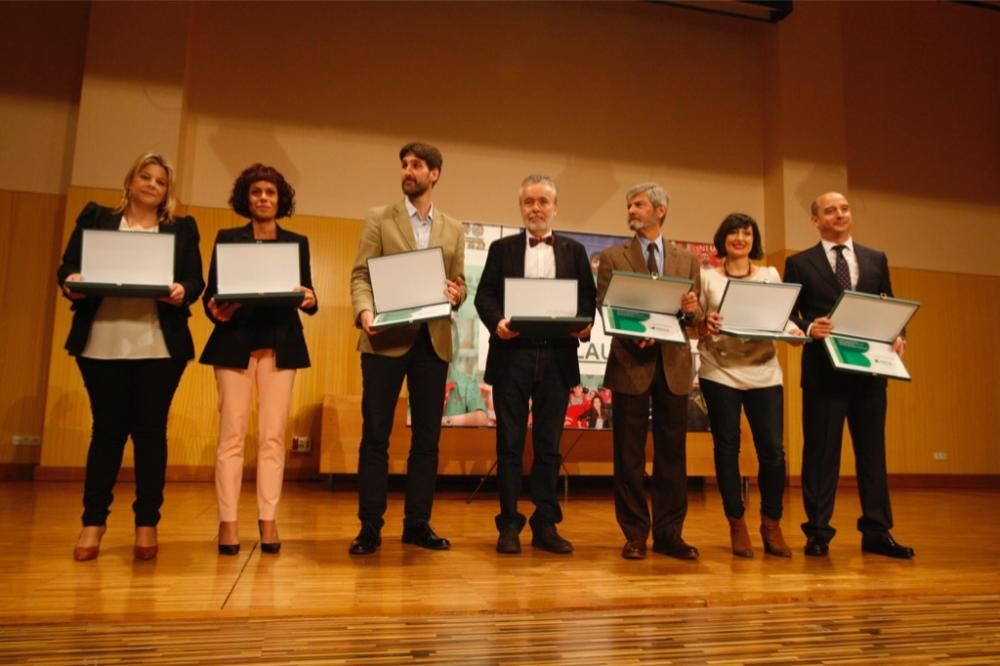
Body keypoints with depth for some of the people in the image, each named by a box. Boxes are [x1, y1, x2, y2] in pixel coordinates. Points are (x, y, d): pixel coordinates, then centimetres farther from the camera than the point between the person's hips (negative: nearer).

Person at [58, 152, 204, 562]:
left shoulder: (182, 229, 12)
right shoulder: (95, 218, 14)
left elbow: (195, 279, 4)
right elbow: (68, 266, 8)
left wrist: (182, 291, -18)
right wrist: (70, 283, -14)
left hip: (160, 345, 0)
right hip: (101, 343, 1)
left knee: (150, 430, 2)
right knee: (107, 428, 4)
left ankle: (147, 524, 11)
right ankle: (93, 521, 16)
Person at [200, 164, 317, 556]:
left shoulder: (298, 242, 12)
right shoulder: (227, 239, 10)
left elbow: (308, 297, 8)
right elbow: (210, 292, 5)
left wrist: (309, 300, -15)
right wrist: (214, 310, -16)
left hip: (281, 344, 1)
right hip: (235, 341, -1)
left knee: (273, 435, -1)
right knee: (232, 432, -4)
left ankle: (268, 521, 4)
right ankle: (228, 522, 2)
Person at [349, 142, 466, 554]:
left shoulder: (454, 230, 15)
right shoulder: (379, 219, 7)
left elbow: (460, 283, 14)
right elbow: (361, 275, -1)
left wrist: (456, 295, -10)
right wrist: (365, 310, -20)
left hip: (434, 341, 3)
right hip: (387, 339, -2)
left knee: (427, 435, 6)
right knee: (375, 434, 0)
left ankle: (417, 523, 17)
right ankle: (370, 526, 9)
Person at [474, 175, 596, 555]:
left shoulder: (574, 251, 14)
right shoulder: (502, 248, 11)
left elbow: (588, 298, 7)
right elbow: (484, 295, 3)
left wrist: (584, 326, -13)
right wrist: (497, 322, -17)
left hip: (557, 357, 1)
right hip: (512, 355, -1)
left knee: (549, 445, 7)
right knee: (509, 443, 3)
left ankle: (546, 524, 15)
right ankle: (509, 525, 11)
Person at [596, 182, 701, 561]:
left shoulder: (686, 261, 13)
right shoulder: (613, 257, 7)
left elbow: (695, 318, 10)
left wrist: (691, 310, -13)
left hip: (673, 365, 2)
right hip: (631, 362, -2)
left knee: (672, 451, 6)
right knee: (629, 452, 2)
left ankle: (669, 533, 16)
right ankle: (635, 534, 12)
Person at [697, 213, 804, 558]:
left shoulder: (770, 275, 13)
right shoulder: (708, 278, 7)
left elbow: (784, 318, 9)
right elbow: (697, 328, 4)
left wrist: (795, 332, -12)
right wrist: (707, 325, -18)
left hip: (763, 372, 2)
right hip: (720, 371, -1)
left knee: (772, 450, -3)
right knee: (727, 448, 2)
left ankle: (772, 525, 15)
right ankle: (737, 526, 15)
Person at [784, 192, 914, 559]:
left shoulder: (877, 260, 14)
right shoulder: (799, 264, 4)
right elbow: (788, 316, -1)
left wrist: (898, 337, -6)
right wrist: (809, 328, -21)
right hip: (823, 369, -3)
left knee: (872, 450, 8)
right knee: (821, 452, 1)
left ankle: (877, 532, 17)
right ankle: (818, 532, 9)